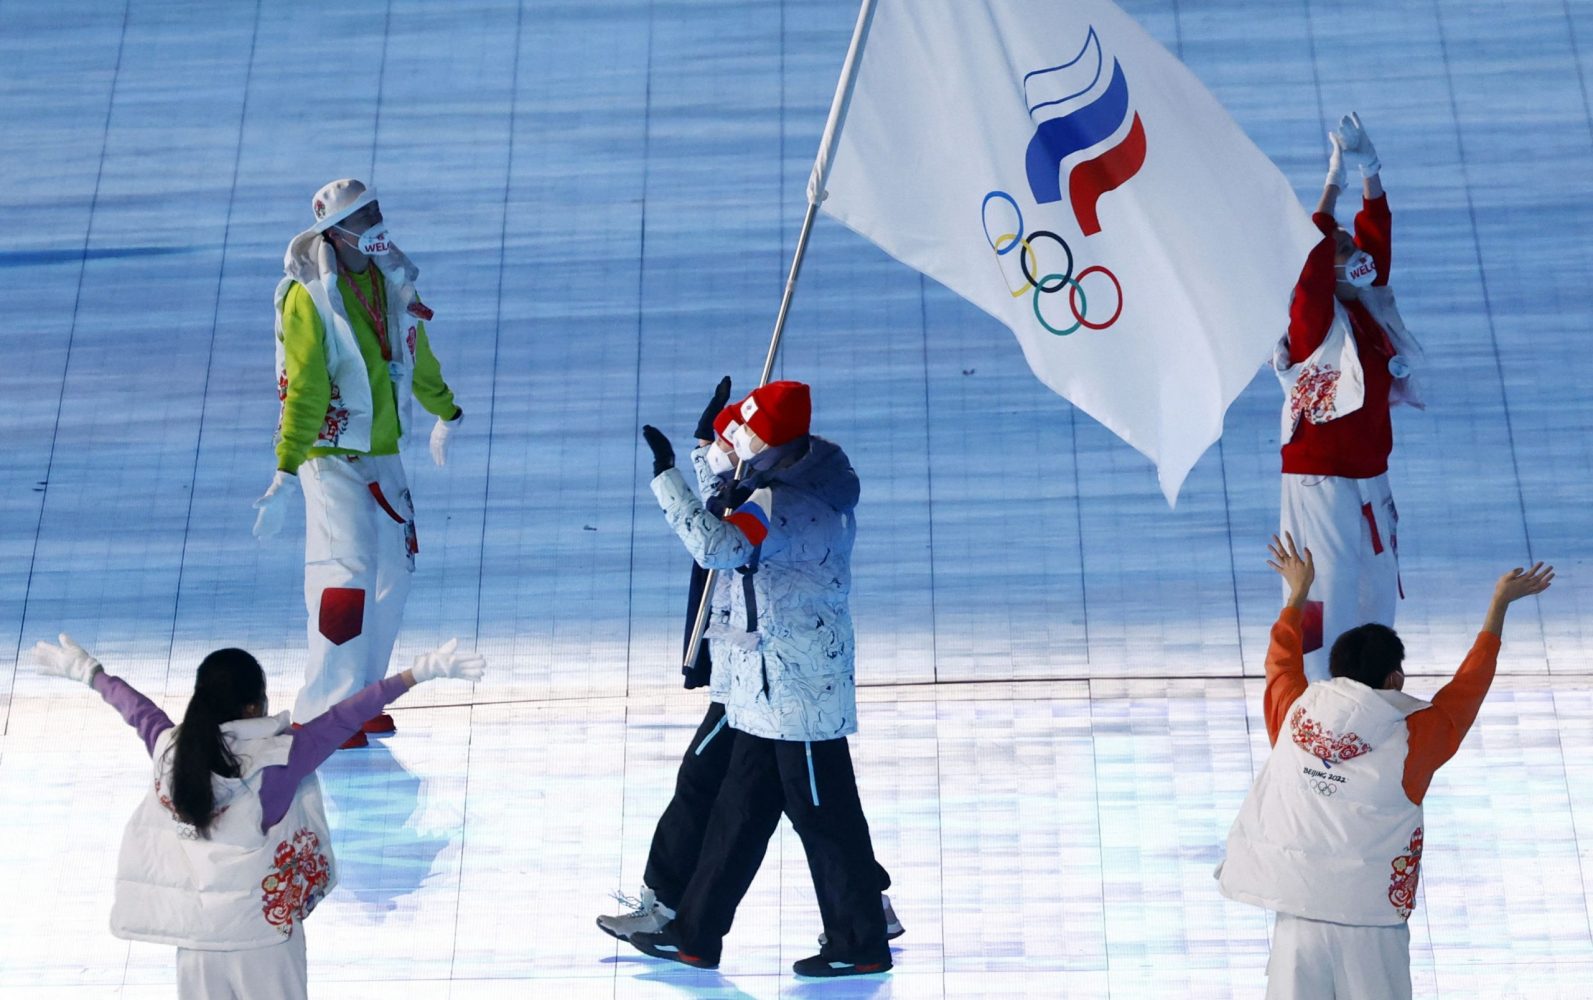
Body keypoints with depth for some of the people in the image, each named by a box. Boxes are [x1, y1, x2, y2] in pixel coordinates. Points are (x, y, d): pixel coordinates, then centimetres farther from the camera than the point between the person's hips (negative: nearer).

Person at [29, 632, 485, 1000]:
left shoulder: (170, 750, -8)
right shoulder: (276, 762, -23)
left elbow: (136, 707, 9)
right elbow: (343, 719, -26)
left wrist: (89, 672, 29)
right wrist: (418, 672, -27)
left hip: (193, 927, 5)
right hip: (259, 926, -5)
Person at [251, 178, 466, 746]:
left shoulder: (389, 280, 6)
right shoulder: (309, 296, -15)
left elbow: (417, 357, 22)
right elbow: (301, 391, -20)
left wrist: (447, 415, 34)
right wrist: (285, 475, -24)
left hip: (383, 452, 7)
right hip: (333, 455, -7)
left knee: (393, 576, 10)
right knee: (350, 573, -13)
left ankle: (358, 697, 23)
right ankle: (322, 713, -3)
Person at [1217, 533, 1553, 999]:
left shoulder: (1296, 715, -3)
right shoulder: (1412, 737, -9)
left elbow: (1282, 661, 18)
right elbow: (1469, 683, 6)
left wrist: (1297, 594, 33)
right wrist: (1500, 603, 18)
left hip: (1297, 906, 3)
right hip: (1370, 917, -2)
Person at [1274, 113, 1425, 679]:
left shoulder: (1367, 308, 7)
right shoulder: (1315, 318, -12)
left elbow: (1377, 234, 7)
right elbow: (1314, 253, -23)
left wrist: (1371, 173, -1)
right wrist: (1335, 179, -22)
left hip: (1370, 478, 8)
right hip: (1322, 478, -8)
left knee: (1378, 592, 16)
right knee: (1329, 592, -5)